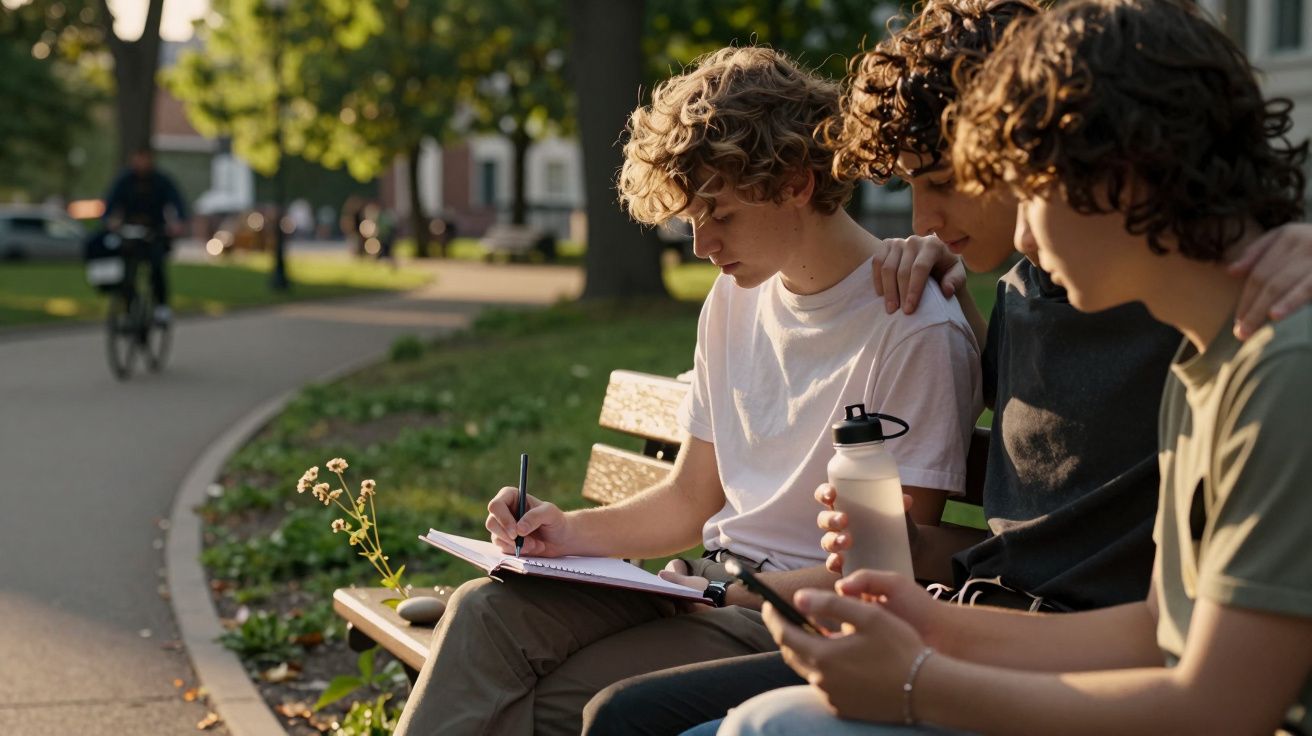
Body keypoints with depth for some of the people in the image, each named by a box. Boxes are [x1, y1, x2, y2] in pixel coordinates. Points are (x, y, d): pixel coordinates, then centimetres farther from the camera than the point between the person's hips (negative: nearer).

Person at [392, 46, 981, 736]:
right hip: (708, 579, 7)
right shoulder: (734, 298, 13)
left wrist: (726, 593, -19)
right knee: (486, 610, -18)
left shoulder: (918, 331, -13)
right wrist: (571, 531, -1)